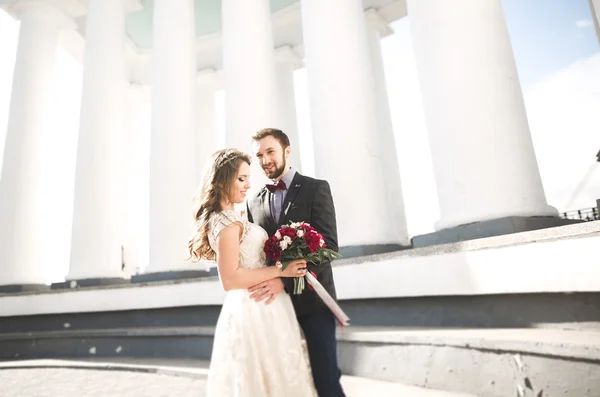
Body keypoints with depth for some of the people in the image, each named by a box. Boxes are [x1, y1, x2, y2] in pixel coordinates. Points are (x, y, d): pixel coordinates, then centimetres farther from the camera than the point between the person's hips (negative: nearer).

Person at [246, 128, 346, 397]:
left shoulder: (316, 188, -2)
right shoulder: (253, 201, 12)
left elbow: (328, 245, -12)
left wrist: (286, 280, -22)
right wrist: (263, 287, -5)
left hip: (312, 299, -4)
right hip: (274, 301, 4)